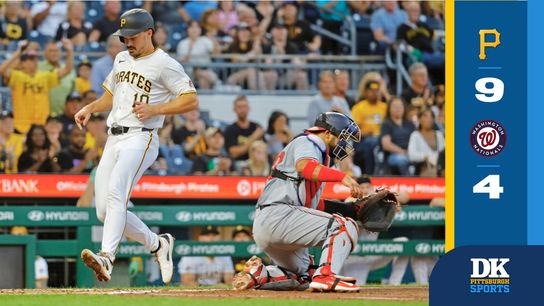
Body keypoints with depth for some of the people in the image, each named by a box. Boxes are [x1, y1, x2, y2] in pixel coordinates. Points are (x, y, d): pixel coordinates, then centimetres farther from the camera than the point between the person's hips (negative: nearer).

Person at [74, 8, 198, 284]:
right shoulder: (121, 59, 20)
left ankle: (107, 257, -45)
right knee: (104, 212, 2)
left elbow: (191, 100, -9)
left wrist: (155, 109, -19)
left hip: (140, 139, -8)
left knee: (115, 192, -30)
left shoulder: (164, 64, -5)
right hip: (113, 140, 8)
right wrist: (89, 109, 12)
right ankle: (157, 244, 21)